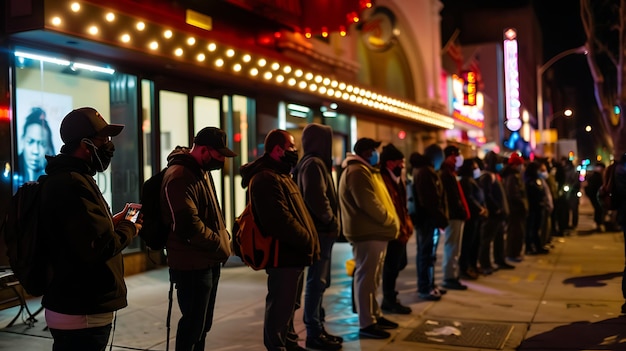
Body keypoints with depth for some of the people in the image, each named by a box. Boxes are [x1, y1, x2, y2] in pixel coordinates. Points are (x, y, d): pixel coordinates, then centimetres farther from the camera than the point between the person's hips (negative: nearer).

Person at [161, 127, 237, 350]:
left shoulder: (202, 170, 13)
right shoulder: (178, 177, -19)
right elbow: (188, 225, -25)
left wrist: (223, 237, 6)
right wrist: (220, 245, -15)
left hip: (209, 261, 10)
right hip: (192, 265, -10)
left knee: (203, 323, 19)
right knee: (193, 324, 0)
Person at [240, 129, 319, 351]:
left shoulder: (280, 175, 18)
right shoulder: (266, 179, -18)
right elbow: (281, 220, -25)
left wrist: (308, 241, 11)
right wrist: (308, 241, -17)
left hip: (292, 252, 11)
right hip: (283, 255, -11)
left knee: (288, 304, 21)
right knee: (280, 306, -1)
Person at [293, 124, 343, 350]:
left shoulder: (315, 163, 19)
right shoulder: (314, 164, -13)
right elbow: (317, 199, -24)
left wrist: (331, 223, 10)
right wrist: (332, 222, -12)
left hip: (321, 231, 11)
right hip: (320, 232, -11)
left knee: (320, 282, 15)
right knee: (317, 282, -5)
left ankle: (318, 329, 23)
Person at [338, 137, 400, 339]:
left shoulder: (365, 170, 20)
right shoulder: (357, 172, -16)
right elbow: (368, 204, -23)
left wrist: (391, 222, 8)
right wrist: (391, 222, -13)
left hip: (375, 232, 11)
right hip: (367, 233, -11)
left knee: (371, 277, 17)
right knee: (366, 278, -6)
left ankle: (374, 316, 27)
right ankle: (366, 324, 0)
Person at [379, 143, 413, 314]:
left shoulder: (397, 179, 16)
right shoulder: (384, 181, -17)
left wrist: (407, 226, 15)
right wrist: (398, 229, -22)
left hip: (401, 231, 10)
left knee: (398, 264, 16)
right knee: (392, 267, 0)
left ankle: (390, 297, 28)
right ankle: (389, 301, 13)